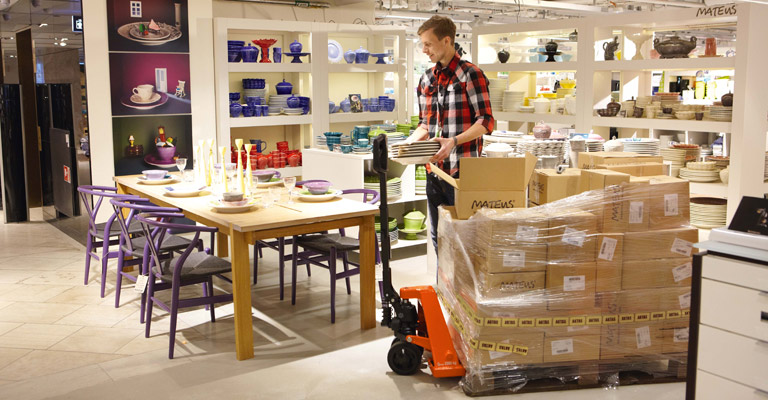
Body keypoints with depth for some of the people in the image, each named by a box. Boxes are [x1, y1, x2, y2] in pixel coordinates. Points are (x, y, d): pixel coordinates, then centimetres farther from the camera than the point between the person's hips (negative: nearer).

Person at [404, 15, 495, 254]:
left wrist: (453, 141, -23)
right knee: (438, 237, 13)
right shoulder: (427, 79, 13)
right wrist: (410, 143, 1)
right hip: (434, 170, 7)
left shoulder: (470, 75, -7)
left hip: (462, 171, -7)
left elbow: (486, 122, -11)